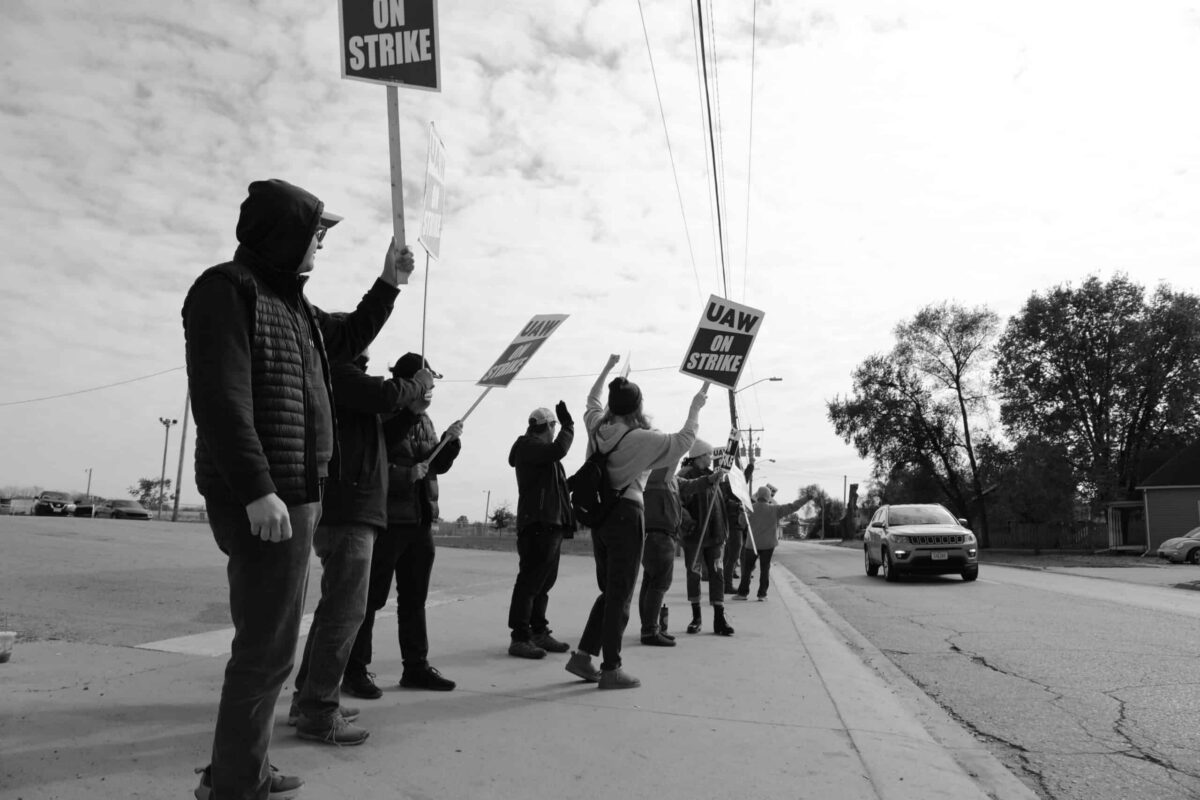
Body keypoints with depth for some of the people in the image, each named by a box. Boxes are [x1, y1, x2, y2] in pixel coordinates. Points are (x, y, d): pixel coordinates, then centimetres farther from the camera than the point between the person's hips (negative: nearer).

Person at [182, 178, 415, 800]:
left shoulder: (293, 303, 18)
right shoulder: (228, 288, -9)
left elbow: (346, 340, 36)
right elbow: (221, 397, -19)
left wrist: (388, 284, 28)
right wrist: (258, 491, -25)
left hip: (292, 495, 10)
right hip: (263, 501, -10)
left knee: (268, 643, 17)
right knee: (267, 649, -5)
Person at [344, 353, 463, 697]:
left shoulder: (425, 421, 13)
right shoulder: (381, 418, -10)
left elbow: (438, 465, 15)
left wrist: (450, 441, 0)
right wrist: (407, 475, -23)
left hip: (421, 520, 8)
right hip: (386, 520, -7)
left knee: (414, 597, 14)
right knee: (371, 598, 0)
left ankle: (416, 666, 24)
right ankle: (356, 671, 10)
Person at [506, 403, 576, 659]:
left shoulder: (540, 450, 26)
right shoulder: (528, 446, -6)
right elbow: (558, 450, -24)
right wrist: (568, 425, -12)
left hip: (551, 524, 11)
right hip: (538, 524, -11)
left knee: (543, 582, 14)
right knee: (530, 581, -9)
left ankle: (539, 633, 21)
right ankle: (519, 638, -7)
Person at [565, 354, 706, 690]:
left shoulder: (596, 426, 3)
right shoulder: (640, 439, -14)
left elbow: (591, 401, 24)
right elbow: (683, 441, -11)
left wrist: (607, 369, 34)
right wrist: (695, 407, 2)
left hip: (598, 513, 7)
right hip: (625, 514, -7)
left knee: (609, 590, 18)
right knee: (620, 595, 2)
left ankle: (583, 655, 18)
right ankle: (611, 669, 8)